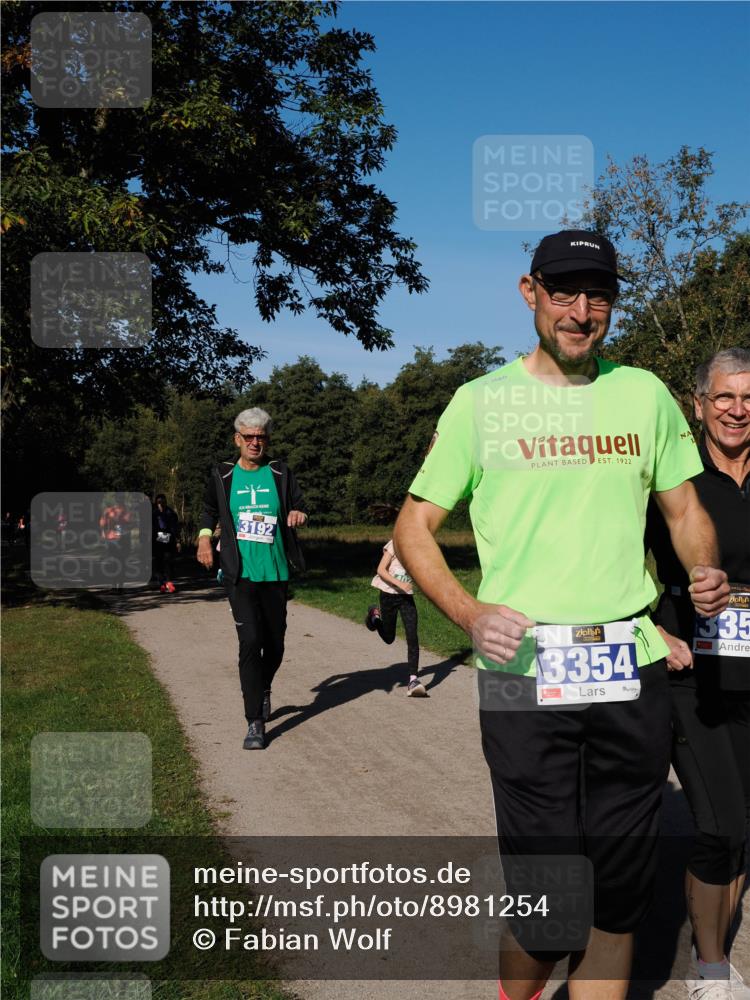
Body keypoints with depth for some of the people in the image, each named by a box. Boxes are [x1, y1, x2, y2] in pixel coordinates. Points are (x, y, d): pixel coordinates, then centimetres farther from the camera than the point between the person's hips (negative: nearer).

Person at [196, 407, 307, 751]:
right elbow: (209, 510, 20)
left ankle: (264, 689, 44)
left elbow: (298, 504, 9)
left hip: (276, 572, 2)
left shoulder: (280, 473, 5)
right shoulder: (222, 475, 5)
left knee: (275, 642, 11)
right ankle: (255, 722, -6)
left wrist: (298, 513, -14)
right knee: (250, 641, -12)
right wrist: (204, 538, 4)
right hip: (240, 573, -2)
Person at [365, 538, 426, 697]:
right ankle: (376, 615, 42)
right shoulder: (395, 544, -13)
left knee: (412, 637, -12)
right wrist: (399, 584, -25)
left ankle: (413, 679, -12)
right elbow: (380, 570, -14)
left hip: (407, 596, 3)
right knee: (389, 638, 12)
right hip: (389, 594, -3)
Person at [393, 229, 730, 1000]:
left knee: (618, 899, 12)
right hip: (524, 673, -3)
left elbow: (685, 510, 18)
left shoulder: (645, 395, 10)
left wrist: (706, 573, -4)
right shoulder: (481, 402, 1)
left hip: (632, 673, 4)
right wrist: (469, 614, -14)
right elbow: (414, 525, 2)